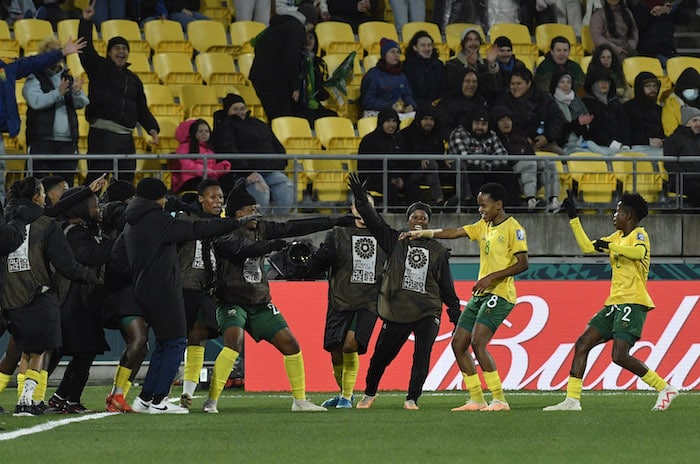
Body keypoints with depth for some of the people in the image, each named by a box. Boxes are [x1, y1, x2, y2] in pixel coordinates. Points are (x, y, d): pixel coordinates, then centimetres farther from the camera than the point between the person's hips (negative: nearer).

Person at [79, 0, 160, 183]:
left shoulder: (133, 79, 20)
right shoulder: (99, 68, 5)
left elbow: (142, 109, 21)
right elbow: (86, 49, -9)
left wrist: (152, 128, 6)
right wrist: (86, 22, -18)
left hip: (126, 138, 6)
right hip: (102, 134, -6)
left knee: (126, 181, 9)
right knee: (96, 180, -11)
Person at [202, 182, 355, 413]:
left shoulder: (260, 229, 6)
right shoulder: (225, 235, -15)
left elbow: (294, 227, 9)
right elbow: (243, 249, -36)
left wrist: (336, 221, 10)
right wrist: (271, 245, -51)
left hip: (260, 303, 7)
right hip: (232, 302, -7)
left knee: (290, 344, 3)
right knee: (234, 341, -30)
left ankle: (300, 400, 16)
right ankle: (211, 401, -26)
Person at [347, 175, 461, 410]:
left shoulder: (438, 251, 9)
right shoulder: (396, 242, 7)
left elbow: (446, 285, 14)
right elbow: (375, 222, -3)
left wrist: (454, 311, 12)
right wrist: (361, 199, -15)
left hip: (427, 313, 0)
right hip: (397, 312, 0)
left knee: (422, 355, -15)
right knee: (381, 355, 4)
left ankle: (412, 398, -5)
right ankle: (370, 393, 28)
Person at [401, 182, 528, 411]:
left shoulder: (513, 228, -9)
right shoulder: (483, 225, 15)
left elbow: (522, 264, -14)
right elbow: (454, 233, 14)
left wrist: (492, 277, -20)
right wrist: (422, 233, 6)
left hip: (500, 295, -9)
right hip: (481, 294, 9)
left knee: (477, 343, -22)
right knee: (458, 344, 5)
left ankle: (500, 400, -18)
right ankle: (476, 400, 10)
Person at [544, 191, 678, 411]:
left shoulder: (639, 234, -6)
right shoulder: (617, 237, 19)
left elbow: (639, 252, -30)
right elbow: (587, 246, 27)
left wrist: (609, 245, -27)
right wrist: (573, 217, 26)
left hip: (633, 303, -9)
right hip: (614, 303, 9)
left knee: (620, 356, -19)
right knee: (582, 344, 2)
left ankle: (665, 389, -8)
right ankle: (572, 399, 3)